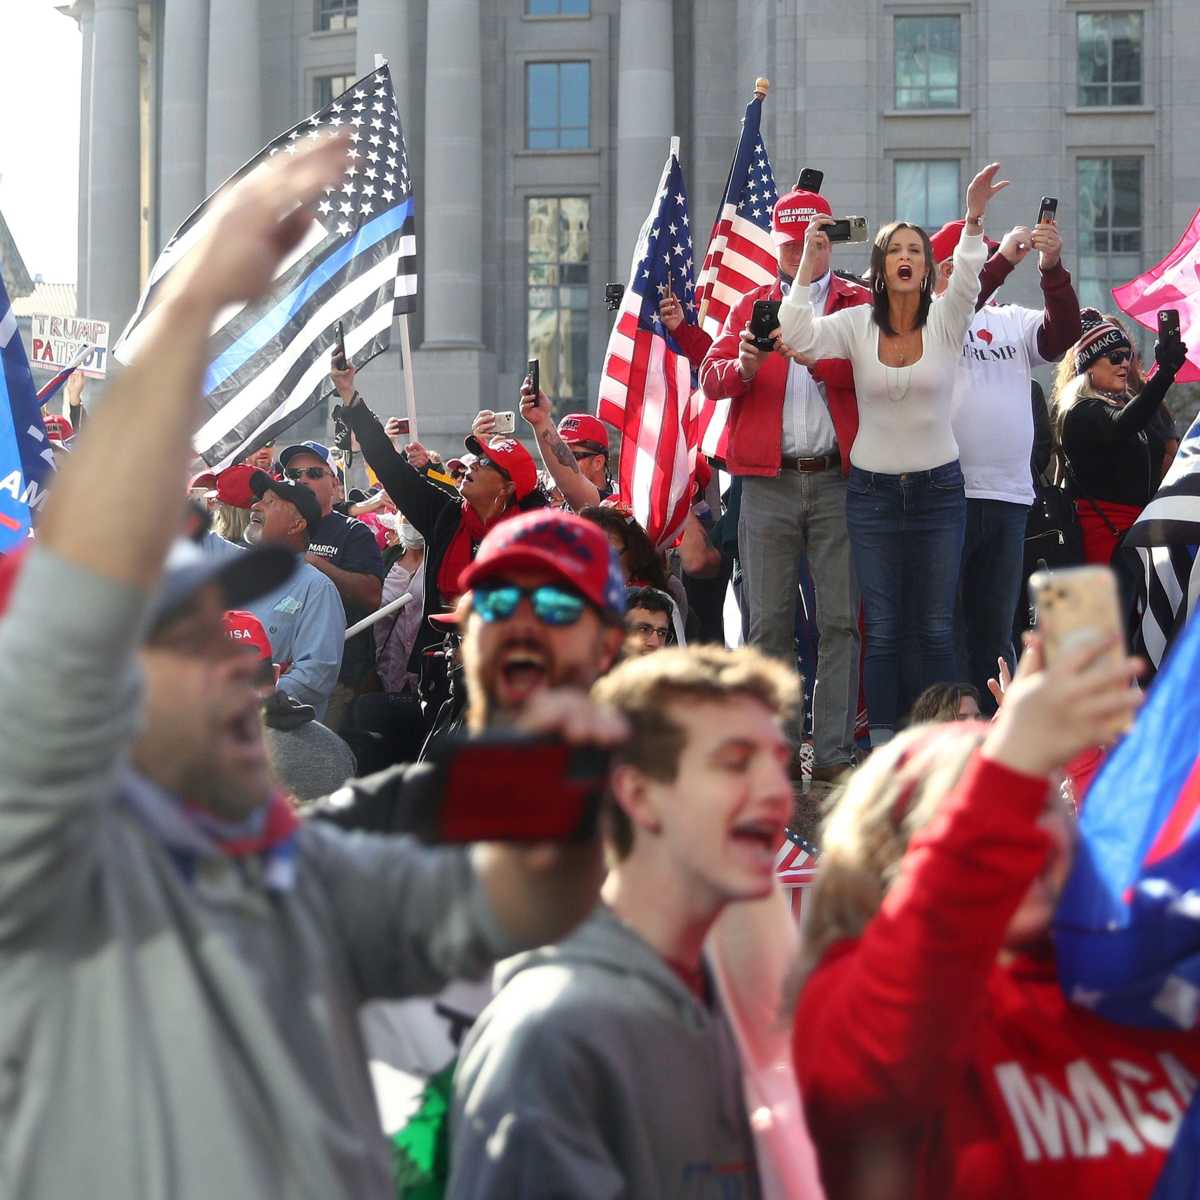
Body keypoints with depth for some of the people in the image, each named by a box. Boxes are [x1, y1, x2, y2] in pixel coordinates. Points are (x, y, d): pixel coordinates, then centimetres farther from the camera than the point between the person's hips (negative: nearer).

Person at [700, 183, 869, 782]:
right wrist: (744, 366, -16)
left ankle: (833, 752, -1)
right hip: (768, 482, 2)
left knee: (839, 620, -3)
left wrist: (817, 359, -22)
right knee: (769, 621, 1)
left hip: (838, 479, -2)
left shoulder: (861, 304, 12)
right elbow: (711, 376, 6)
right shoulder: (751, 306, 18)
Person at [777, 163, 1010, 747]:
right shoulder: (856, 324, -1)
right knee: (881, 628, 3)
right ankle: (883, 746, 8)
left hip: (938, 487, 0)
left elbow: (967, 281, -23)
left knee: (939, 628, 3)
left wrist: (974, 217, -39)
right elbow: (797, 336, -17)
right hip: (873, 490, 0)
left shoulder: (946, 321, -2)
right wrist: (808, 267, -22)